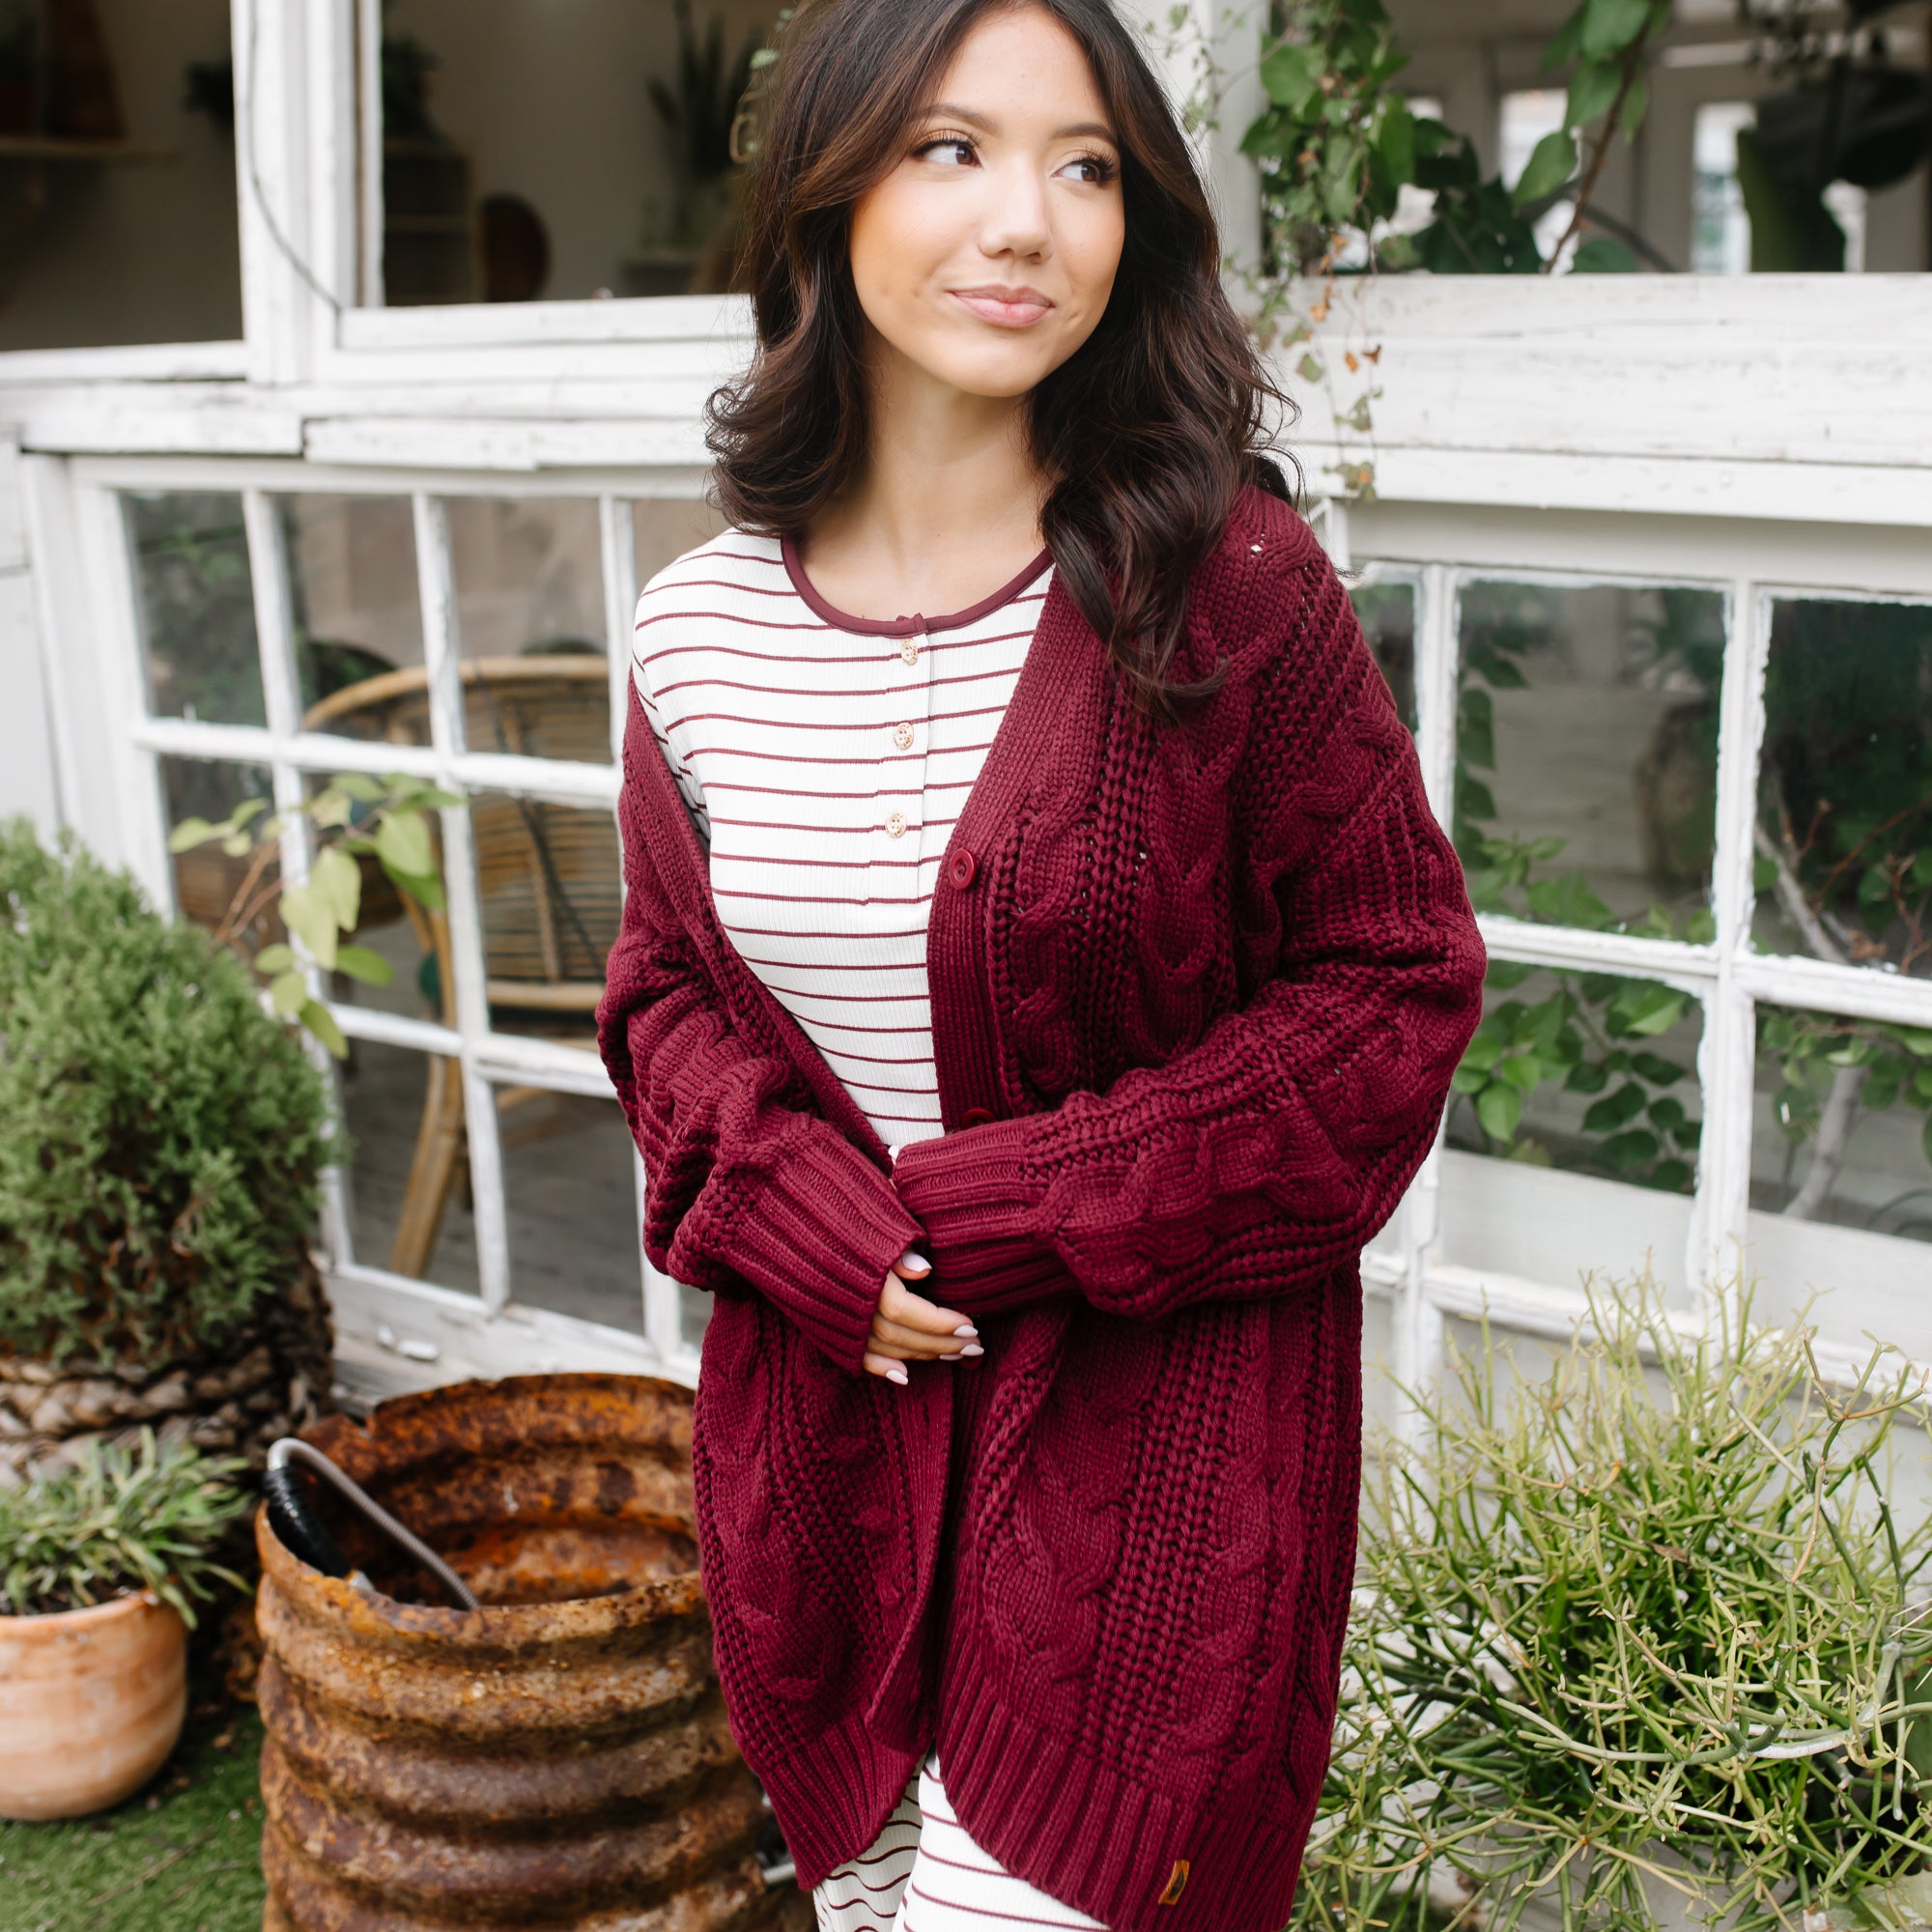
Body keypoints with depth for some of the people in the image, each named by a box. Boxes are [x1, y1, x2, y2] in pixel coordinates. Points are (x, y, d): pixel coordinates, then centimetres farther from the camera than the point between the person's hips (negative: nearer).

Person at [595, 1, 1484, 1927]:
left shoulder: (1232, 588, -13)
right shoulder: (699, 627, -1)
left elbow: (1392, 986, -9)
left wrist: (1001, 1212, -15)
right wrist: (807, 1227, -10)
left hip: (1153, 1423, -4)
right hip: (817, 1410, 4)